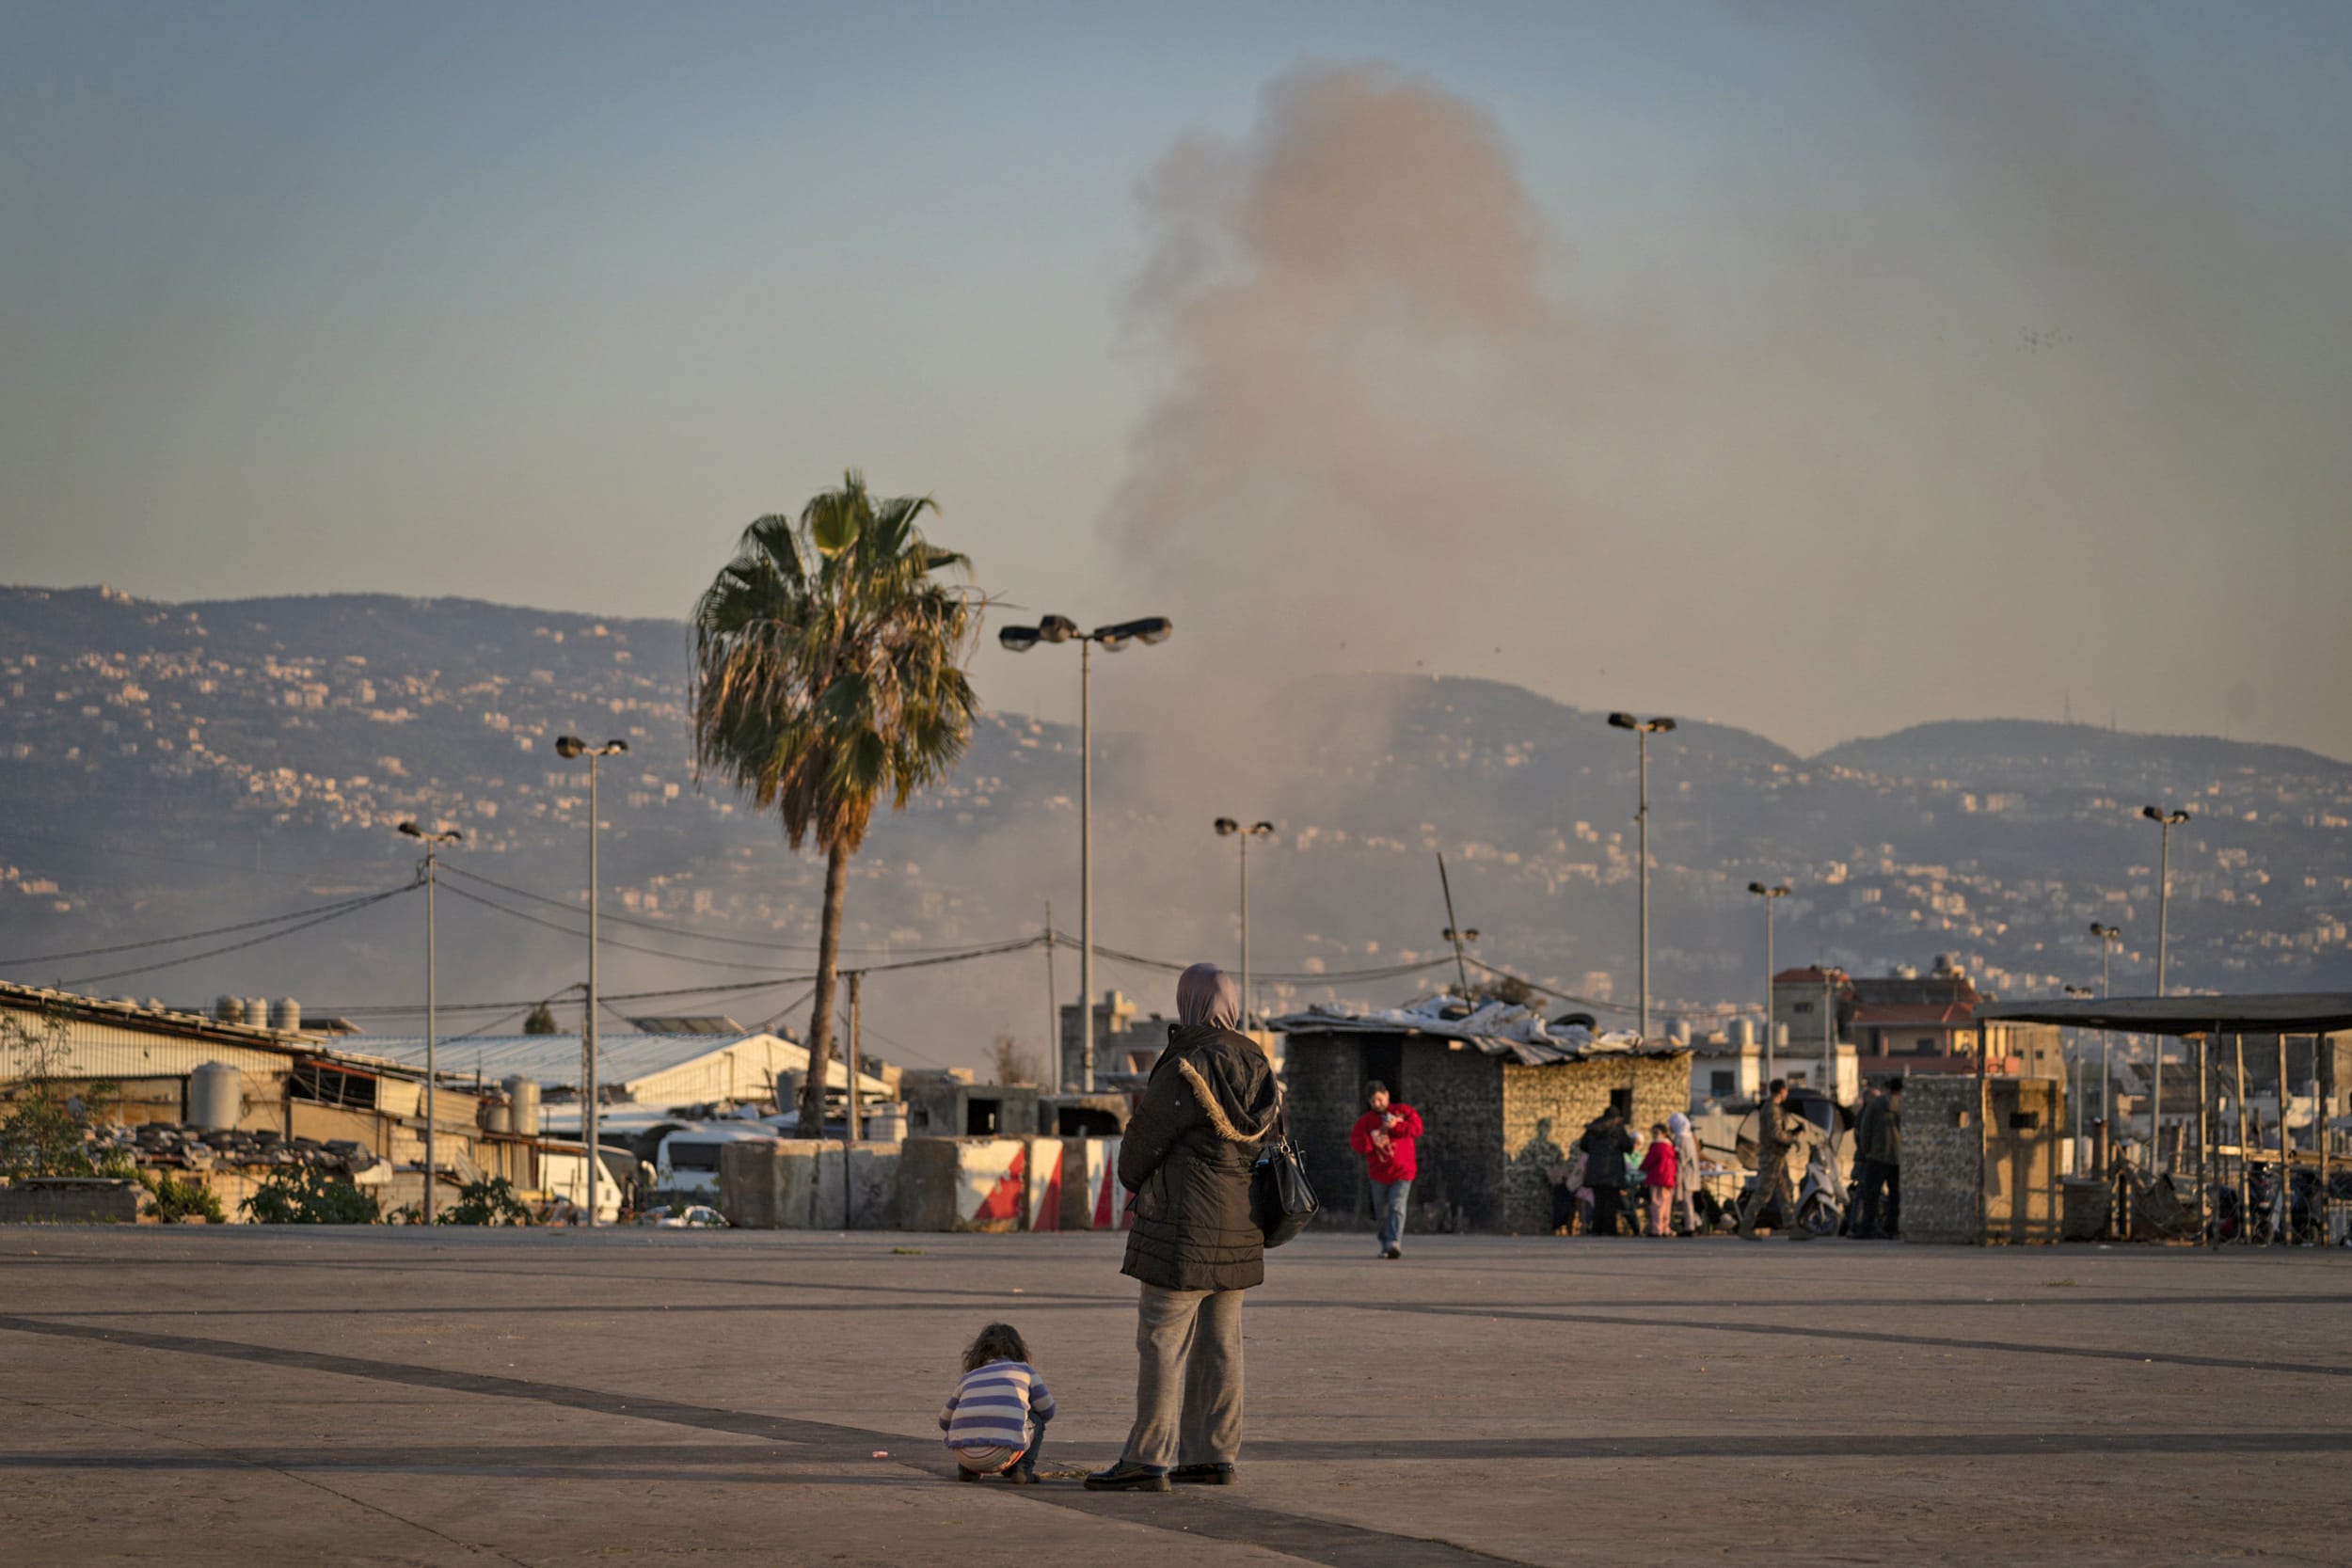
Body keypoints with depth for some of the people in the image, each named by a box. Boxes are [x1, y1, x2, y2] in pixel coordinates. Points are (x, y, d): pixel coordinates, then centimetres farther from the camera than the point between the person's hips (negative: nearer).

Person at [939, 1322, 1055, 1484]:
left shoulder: (969, 1378, 26)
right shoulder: (1024, 1370, 18)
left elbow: (945, 1422, 33)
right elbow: (1047, 1411, 22)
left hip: (964, 1456, 3)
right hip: (1002, 1452, -3)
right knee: (1036, 1420, 25)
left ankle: (966, 1469, 15)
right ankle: (1023, 1468, 6)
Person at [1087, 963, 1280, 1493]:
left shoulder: (1189, 1066, -17)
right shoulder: (1256, 1063, 8)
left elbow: (1146, 1135, -9)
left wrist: (1131, 1181, 14)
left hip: (1185, 1228, -8)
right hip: (1240, 1226, 8)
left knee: (1162, 1340, -5)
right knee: (1219, 1344, 12)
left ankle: (1148, 1459, -6)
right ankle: (1215, 1455, 15)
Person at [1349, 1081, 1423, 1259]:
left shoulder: (1403, 1111, 4)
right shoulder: (1366, 1120, 7)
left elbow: (1416, 1128, -9)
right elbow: (1355, 1141, -5)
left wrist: (1396, 1126, -21)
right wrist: (1372, 1142, -23)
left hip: (1402, 1172, -3)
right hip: (1379, 1174, 3)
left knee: (1397, 1207, -19)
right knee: (1382, 1212, 10)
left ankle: (1394, 1244, -28)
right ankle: (1384, 1244, 27)